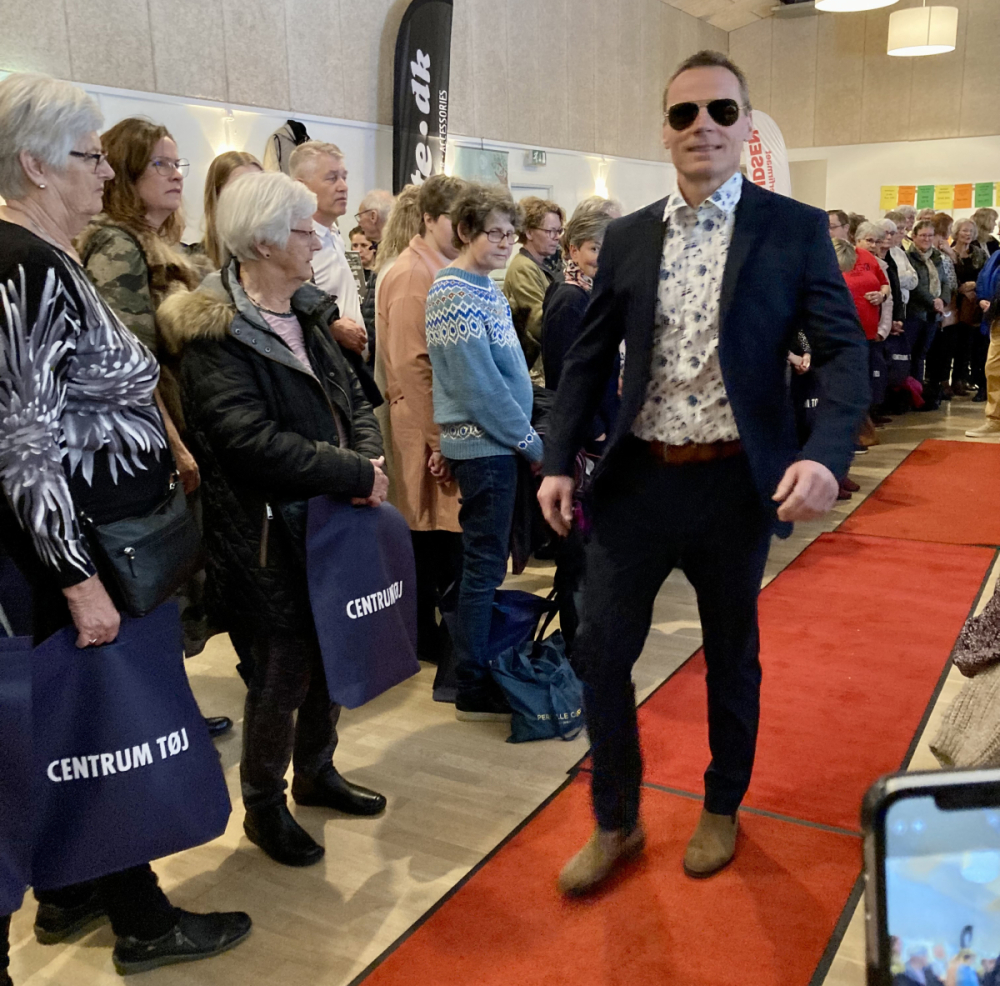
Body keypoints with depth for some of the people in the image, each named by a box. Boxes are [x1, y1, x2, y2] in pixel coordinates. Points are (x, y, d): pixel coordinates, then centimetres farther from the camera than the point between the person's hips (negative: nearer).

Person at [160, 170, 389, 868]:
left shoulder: (306, 314, 11)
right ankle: (264, 806, 26)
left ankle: (316, 772, 40)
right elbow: (250, 439, -25)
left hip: (331, 521, 8)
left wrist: (371, 455, -10)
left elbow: (351, 397, 12)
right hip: (270, 534, -7)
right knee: (283, 672, 4)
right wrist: (356, 475, -22)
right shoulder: (215, 332, -16)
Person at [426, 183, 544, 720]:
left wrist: (525, 433, 11)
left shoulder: (484, 288, 14)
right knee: (484, 567, -2)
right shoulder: (455, 294, -15)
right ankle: (473, 692, 8)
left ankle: (482, 664, 30)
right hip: (483, 445, -9)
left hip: (496, 444, 9)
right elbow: (480, 386, -20)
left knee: (487, 562, 17)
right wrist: (531, 442, -13)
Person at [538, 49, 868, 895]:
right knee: (601, 649, 4)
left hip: (737, 484, -2)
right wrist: (559, 462, -1)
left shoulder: (795, 230, -4)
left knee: (731, 656, 15)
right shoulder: (627, 238, 5)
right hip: (638, 478, 2)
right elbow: (589, 359, 8)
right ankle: (616, 823, 26)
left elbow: (844, 352, -8)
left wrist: (826, 455, -24)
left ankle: (722, 809, 40)